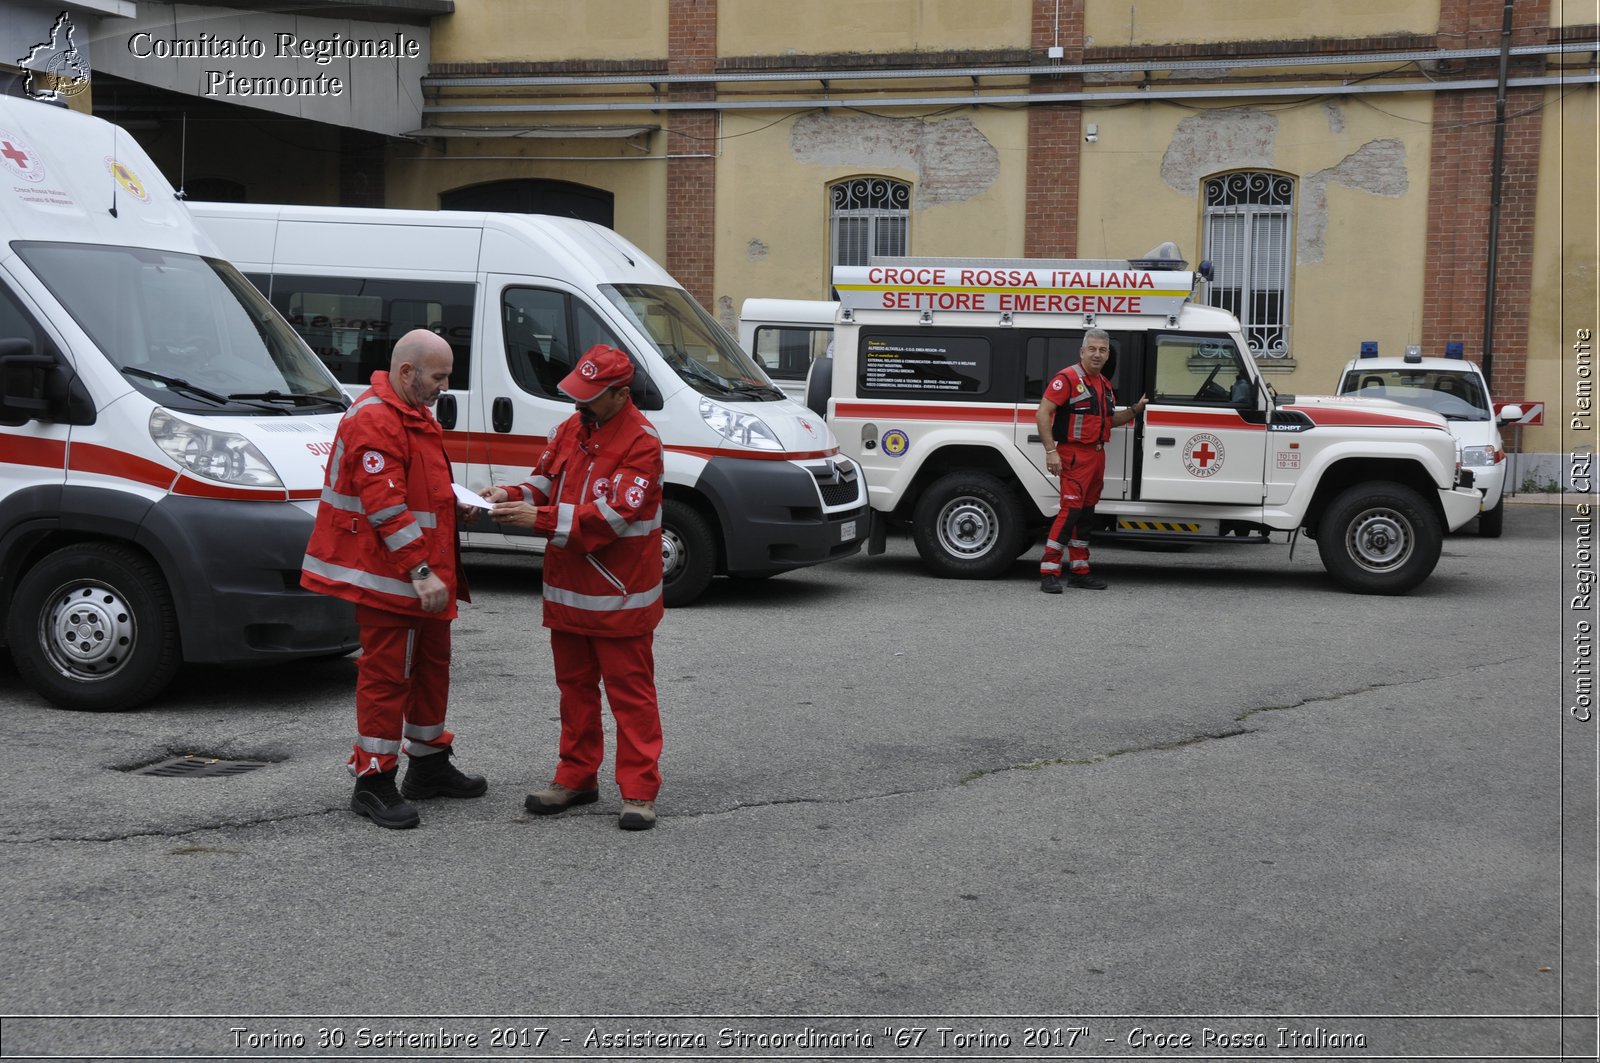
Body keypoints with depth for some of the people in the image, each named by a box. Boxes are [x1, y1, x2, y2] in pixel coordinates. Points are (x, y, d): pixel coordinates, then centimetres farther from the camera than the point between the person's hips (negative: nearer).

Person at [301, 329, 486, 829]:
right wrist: (420, 571, -27)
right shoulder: (375, 421, -19)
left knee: (431, 664, 19)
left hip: (424, 577, 11)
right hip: (389, 576, -11)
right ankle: (373, 782, 3)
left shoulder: (413, 415, 17)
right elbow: (385, 506, -25)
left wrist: (460, 505, 8)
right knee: (387, 674, -5)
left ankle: (429, 764, 33)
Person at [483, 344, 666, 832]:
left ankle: (639, 791, 4)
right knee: (575, 686, 16)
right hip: (567, 590, 8)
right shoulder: (571, 429, 9)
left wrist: (541, 519, -24)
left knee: (630, 692, -1)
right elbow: (546, 481, 15)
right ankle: (576, 778, 27)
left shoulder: (641, 443, -16)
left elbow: (613, 516, -23)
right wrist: (512, 496, -7)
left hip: (618, 597, -8)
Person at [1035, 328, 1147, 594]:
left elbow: (1110, 420, 28)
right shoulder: (1067, 378, -10)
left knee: (1086, 513, 12)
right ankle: (1049, 572, -15)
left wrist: (1135, 410, 11)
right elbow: (1042, 414, -15)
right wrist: (1051, 451, -21)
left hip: (1097, 454, 9)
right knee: (1071, 510, -16)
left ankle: (1079, 570, 19)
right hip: (1074, 454, -9)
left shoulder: (1104, 384, 17)